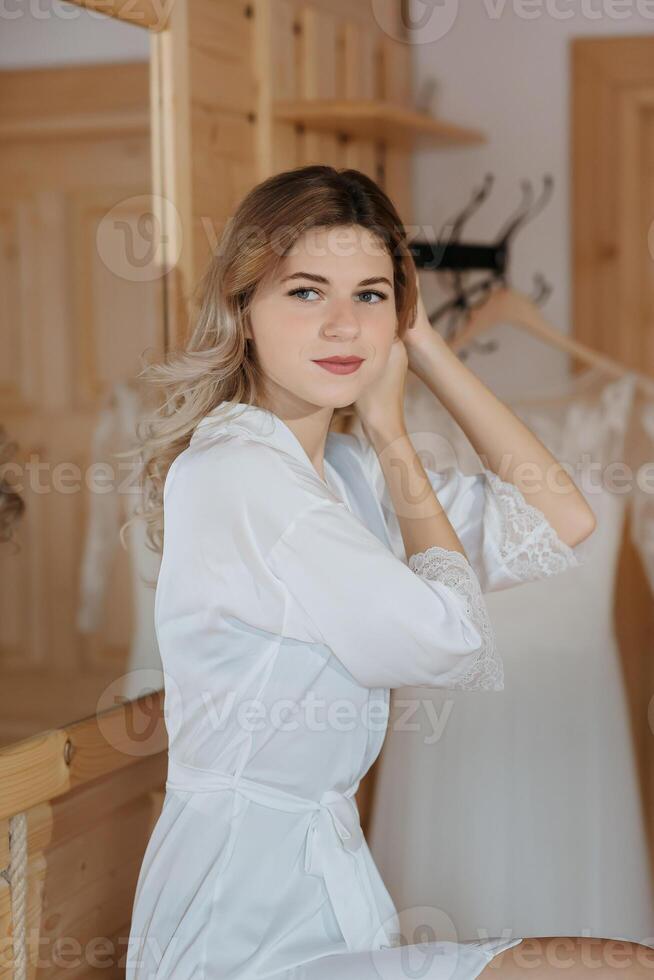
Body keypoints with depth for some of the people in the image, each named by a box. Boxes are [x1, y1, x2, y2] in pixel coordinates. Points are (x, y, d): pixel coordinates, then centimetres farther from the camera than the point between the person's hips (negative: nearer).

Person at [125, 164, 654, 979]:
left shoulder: (345, 468, 9)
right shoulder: (231, 473, -18)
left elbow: (559, 524, 5)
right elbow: (452, 640, -14)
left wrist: (427, 348, 4)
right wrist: (392, 437, -4)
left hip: (326, 872, 9)